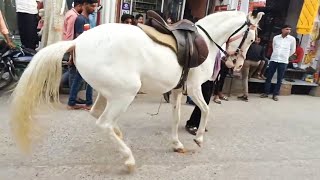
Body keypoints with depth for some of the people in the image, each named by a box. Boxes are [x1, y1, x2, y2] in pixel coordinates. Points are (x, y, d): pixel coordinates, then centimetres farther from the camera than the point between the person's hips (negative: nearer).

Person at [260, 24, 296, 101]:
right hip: (273, 60, 1)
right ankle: (266, 93, 14)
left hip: (283, 61, -1)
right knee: (269, 77, 4)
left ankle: (275, 94, 12)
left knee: (279, 79, 3)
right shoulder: (275, 37, 3)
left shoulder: (292, 39, -1)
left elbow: (293, 50, 10)